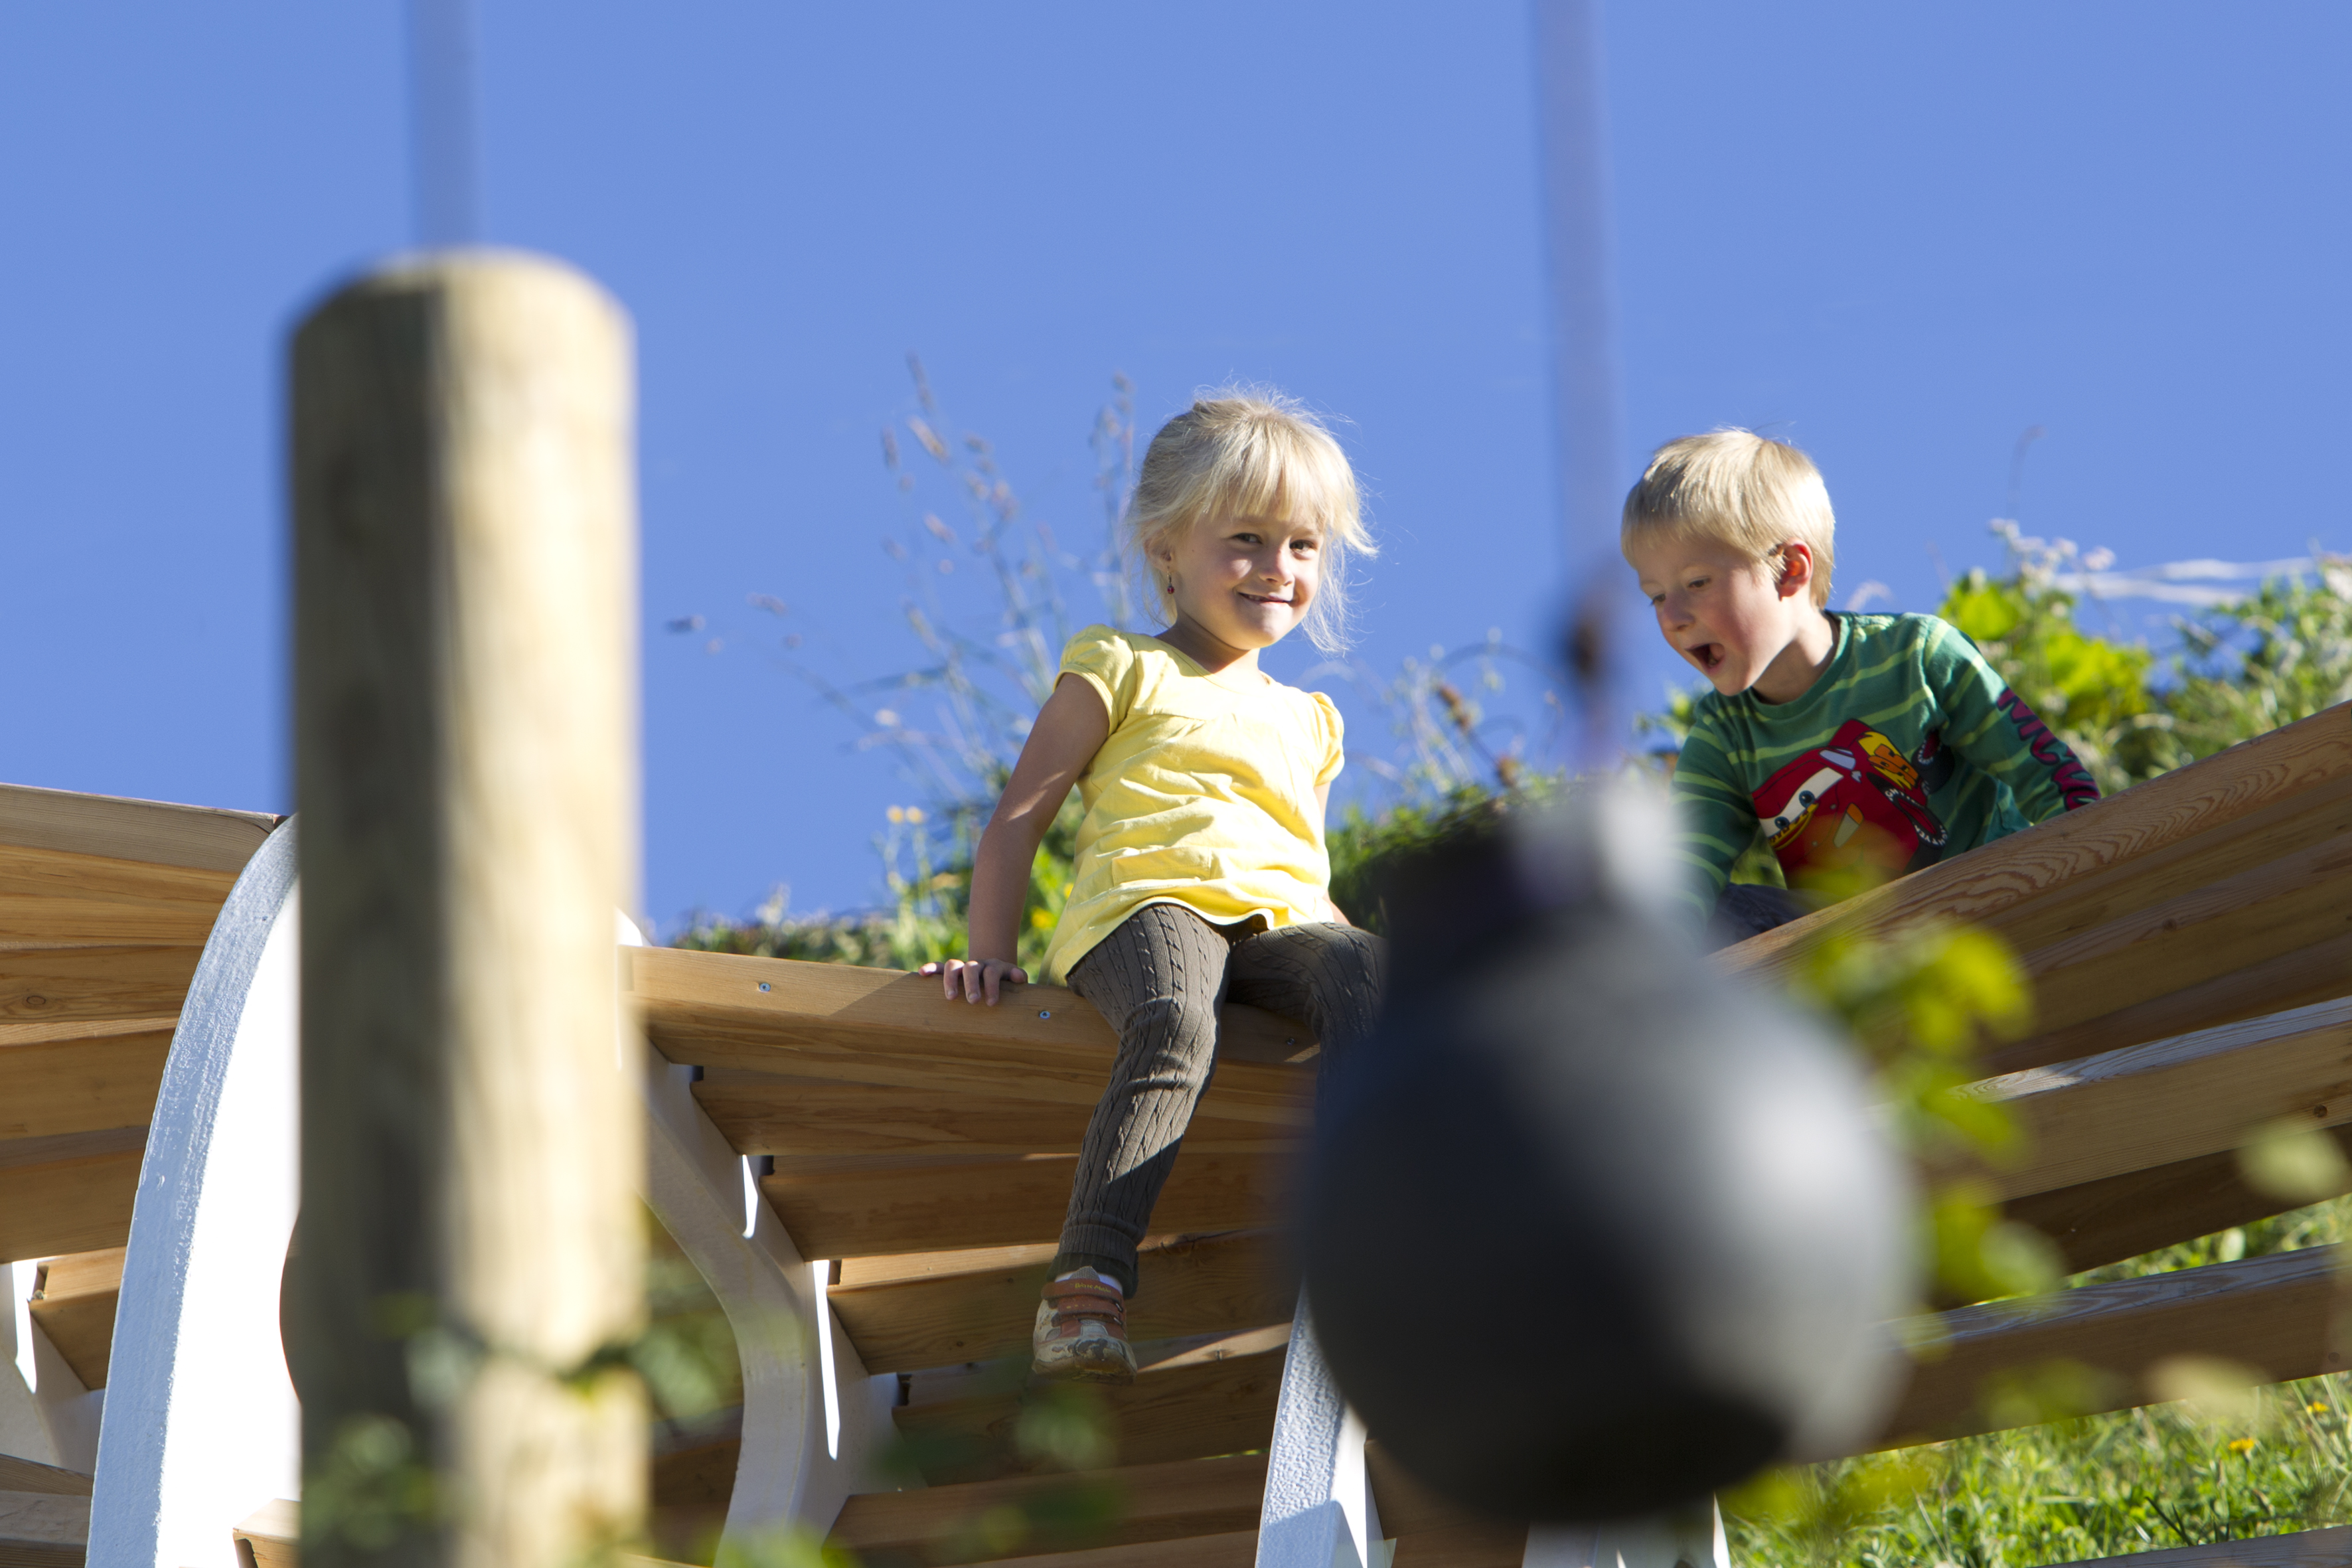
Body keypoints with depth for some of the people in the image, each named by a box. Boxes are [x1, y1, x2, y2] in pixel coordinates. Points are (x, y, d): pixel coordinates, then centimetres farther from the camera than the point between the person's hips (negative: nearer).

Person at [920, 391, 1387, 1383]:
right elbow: (1018, 818, 12)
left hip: (1273, 928, 4)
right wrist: (989, 955, 0)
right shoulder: (1126, 674, 17)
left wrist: (1356, 948, 15)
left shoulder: (1306, 724, 34)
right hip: (1146, 905, -4)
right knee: (1174, 1026, -41)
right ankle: (1087, 1286, -47)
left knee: (1359, 969, -34)